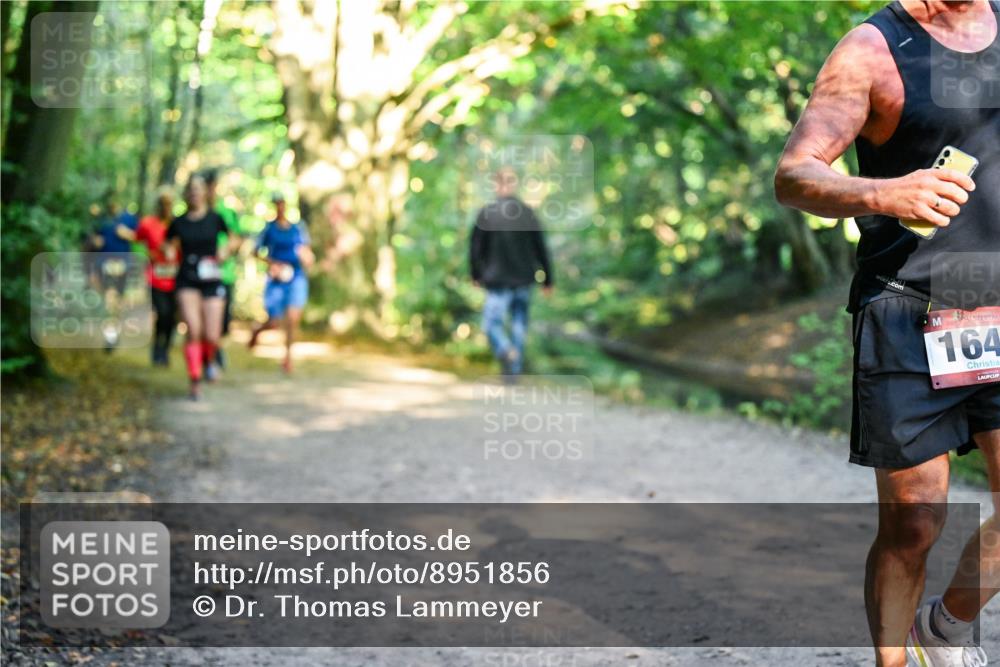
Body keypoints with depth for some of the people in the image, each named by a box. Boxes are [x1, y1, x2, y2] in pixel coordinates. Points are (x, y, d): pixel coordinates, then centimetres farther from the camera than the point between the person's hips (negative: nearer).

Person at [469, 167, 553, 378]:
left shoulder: (487, 213, -8)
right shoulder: (528, 212, -1)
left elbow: (475, 248, -4)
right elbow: (541, 248, 2)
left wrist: (476, 274, 11)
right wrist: (547, 279, 10)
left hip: (498, 280, -3)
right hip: (524, 279, 3)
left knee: (492, 323, 3)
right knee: (520, 322, 16)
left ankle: (507, 351, -26)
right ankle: (515, 368, 15)